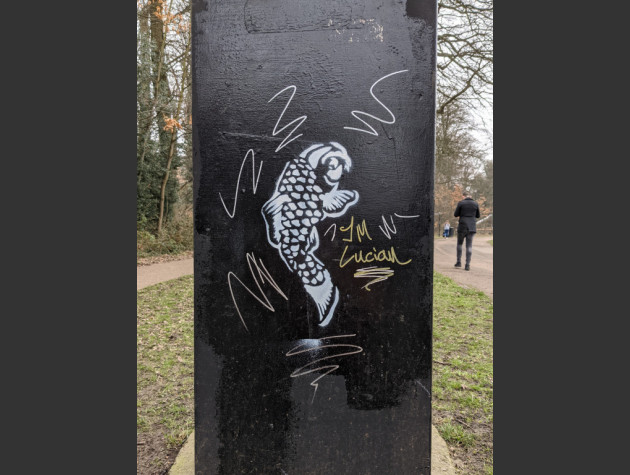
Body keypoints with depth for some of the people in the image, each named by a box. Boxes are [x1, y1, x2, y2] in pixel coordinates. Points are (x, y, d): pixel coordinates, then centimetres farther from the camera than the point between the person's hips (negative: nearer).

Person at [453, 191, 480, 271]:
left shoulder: (461, 203, -5)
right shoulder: (475, 203, 4)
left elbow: (456, 215, -1)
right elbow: (478, 216, 12)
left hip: (462, 227, -2)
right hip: (472, 227, 2)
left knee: (459, 244, 16)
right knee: (469, 246, 3)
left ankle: (459, 262, 14)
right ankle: (467, 265, -2)